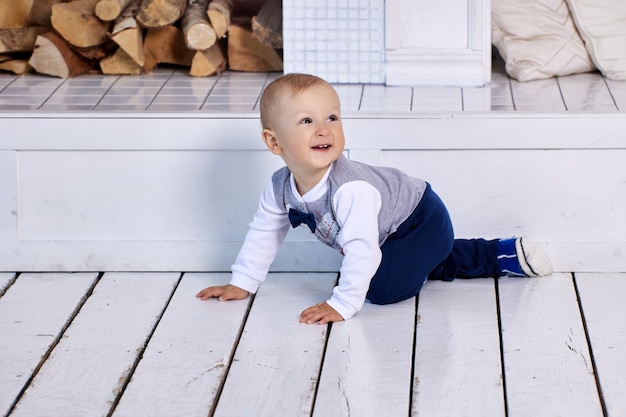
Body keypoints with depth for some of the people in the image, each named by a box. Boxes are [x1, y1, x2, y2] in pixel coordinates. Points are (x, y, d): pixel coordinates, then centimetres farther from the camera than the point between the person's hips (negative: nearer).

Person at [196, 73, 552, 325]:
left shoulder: (350, 189, -39)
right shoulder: (281, 188, -15)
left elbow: (361, 249, -43)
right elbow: (264, 234, 1)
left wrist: (342, 304, -44)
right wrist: (242, 284, 3)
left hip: (424, 220, -9)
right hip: (391, 235, 9)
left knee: (381, 287, -23)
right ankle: (501, 256, 32)